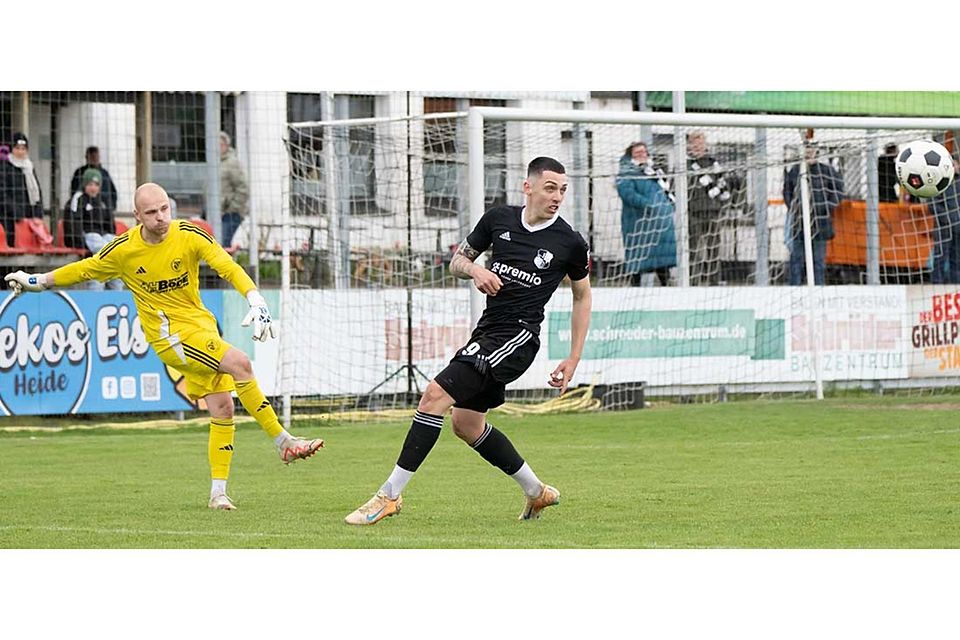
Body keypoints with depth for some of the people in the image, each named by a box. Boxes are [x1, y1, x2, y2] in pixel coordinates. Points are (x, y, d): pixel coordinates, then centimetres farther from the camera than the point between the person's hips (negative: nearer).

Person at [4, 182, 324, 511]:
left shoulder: (188, 235, -7)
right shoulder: (123, 250, -6)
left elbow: (228, 267, -13)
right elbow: (84, 270, 11)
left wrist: (256, 301, -28)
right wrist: (38, 281, 18)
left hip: (202, 327, 4)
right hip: (168, 333, -4)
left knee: (222, 409, -3)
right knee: (239, 362, -25)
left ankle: (218, 492, 7)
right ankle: (283, 441, -20)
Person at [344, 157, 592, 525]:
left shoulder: (569, 243, -5)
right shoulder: (499, 219, 5)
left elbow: (582, 295, 10)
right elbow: (456, 261, 16)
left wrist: (573, 360, 8)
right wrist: (474, 269, -9)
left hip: (518, 336, -7)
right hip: (488, 329, 7)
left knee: (436, 394, -18)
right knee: (466, 423, 14)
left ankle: (390, 495, -16)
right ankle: (536, 492, 30)